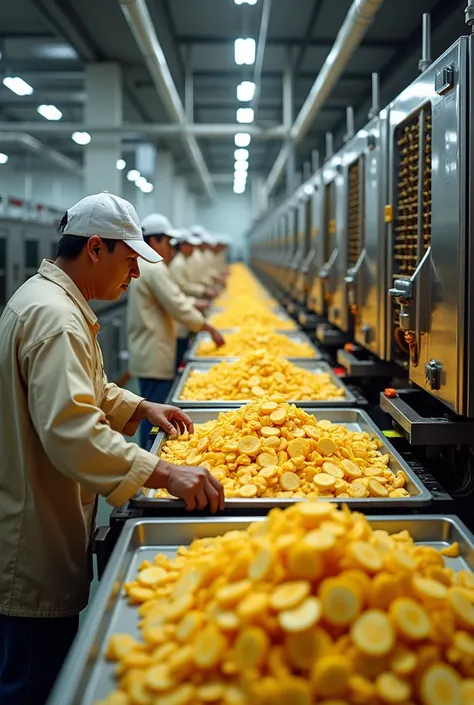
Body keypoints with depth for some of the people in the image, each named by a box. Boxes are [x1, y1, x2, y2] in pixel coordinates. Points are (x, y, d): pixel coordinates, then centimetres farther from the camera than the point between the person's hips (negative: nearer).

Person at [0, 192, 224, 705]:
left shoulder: (46, 299, 14)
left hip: (47, 533, 11)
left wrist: (139, 408, 14)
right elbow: (71, 429, -33)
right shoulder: (54, 317, -22)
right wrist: (163, 474, -34)